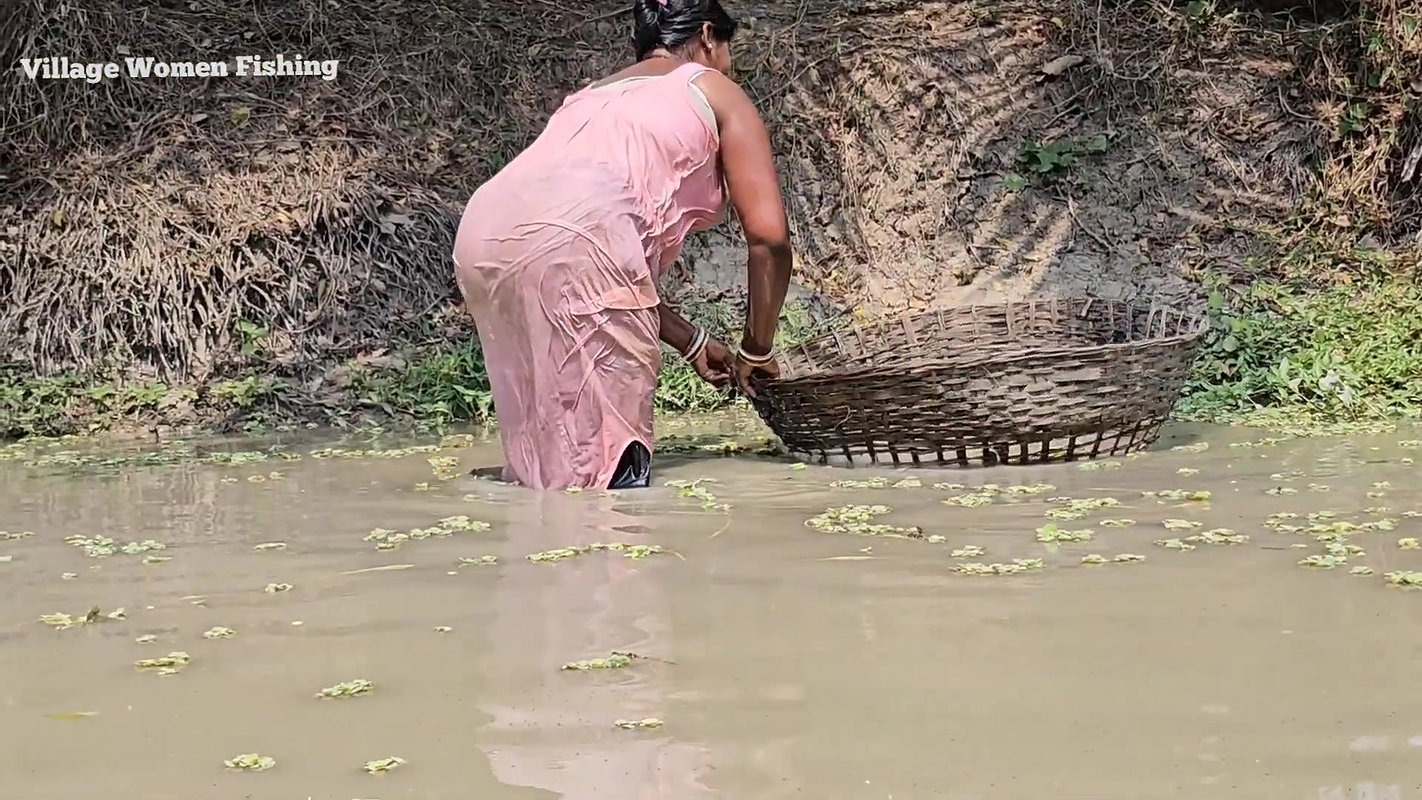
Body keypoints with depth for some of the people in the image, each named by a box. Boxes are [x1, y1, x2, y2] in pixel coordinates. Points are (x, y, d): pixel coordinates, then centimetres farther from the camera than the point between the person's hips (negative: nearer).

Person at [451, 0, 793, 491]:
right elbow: (768, 236, 13)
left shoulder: (596, 95, 41)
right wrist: (757, 351, 25)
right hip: (568, 242, -7)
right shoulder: (715, 92, 23)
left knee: (546, 448, 17)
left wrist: (693, 343, 45)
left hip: (482, 235, 8)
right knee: (612, 460, -3)